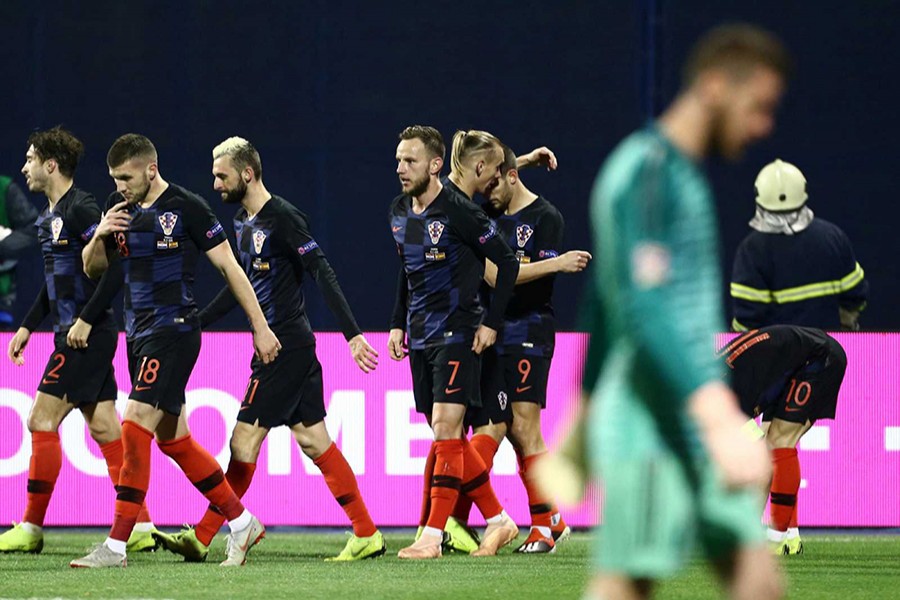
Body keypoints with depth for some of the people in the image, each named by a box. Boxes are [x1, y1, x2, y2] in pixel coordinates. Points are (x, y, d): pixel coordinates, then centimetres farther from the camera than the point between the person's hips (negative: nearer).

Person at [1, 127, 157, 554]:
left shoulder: (81, 210, -14)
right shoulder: (48, 217, 16)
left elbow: (115, 268, -21)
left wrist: (86, 320, -21)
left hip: (87, 336, -10)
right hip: (74, 333, 10)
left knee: (42, 421, -8)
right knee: (104, 429, 7)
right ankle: (141, 528, 6)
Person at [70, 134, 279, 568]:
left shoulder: (186, 207, -10)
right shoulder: (119, 208, 9)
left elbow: (229, 266, -5)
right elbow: (93, 269, 15)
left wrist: (260, 327, -5)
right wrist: (100, 236, -7)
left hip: (174, 331, -8)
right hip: (139, 334, 8)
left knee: (135, 427, -16)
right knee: (173, 439, 11)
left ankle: (116, 546, -16)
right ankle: (242, 522, 23)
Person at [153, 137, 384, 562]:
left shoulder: (283, 219, -15)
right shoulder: (244, 223, 14)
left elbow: (324, 276, -21)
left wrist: (353, 335, -27)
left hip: (286, 348, -10)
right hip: (281, 348, 10)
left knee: (244, 443, -7)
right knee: (313, 440, 9)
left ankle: (202, 538, -4)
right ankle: (367, 535, 11)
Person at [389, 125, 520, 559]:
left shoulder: (458, 212, -14)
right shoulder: (399, 213, 9)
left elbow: (507, 262, -10)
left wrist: (491, 323, -12)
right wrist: (398, 324, 16)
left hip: (456, 334, -8)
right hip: (420, 337, 8)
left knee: (445, 430, -13)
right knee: (449, 438, 9)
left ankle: (432, 536, -14)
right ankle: (498, 521, 19)